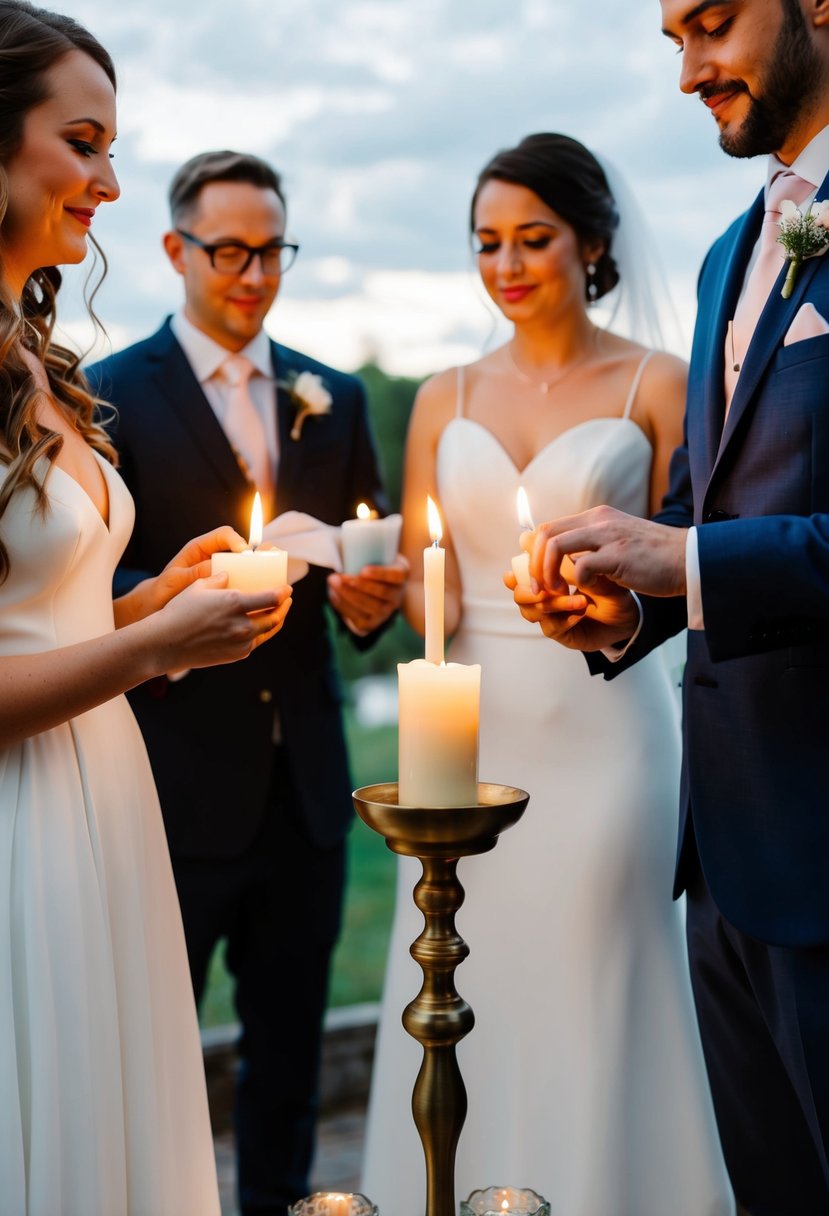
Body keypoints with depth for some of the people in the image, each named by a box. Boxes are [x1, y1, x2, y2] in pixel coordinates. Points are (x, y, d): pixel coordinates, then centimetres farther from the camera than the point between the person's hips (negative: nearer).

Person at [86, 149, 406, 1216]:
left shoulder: (334, 398, 11)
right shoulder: (112, 394, -4)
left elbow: (369, 568, 12)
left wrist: (371, 600, -11)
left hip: (305, 779, 5)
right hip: (176, 779, -4)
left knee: (291, 1042, 17)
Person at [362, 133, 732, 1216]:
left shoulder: (656, 385, 1)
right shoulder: (447, 398, 11)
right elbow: (417, 575, 12)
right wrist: (412, 590, -10)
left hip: (604, 723, -3)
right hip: (472, 726, 3)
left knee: (595, 986, 1)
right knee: (465, 990, 7)